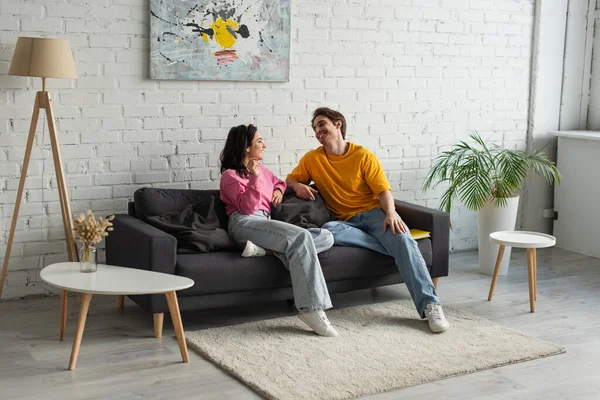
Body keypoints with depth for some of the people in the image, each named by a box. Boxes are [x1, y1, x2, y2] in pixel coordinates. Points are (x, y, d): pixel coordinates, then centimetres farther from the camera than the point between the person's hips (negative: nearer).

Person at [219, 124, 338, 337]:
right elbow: (247, 208, -9)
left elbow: (278, 182, 47)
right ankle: (311, 309, -41)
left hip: (266, 223, 8)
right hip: (245, 224, -8)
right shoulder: (230, 176, 5)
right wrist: (254, 178, -17)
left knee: (326, 237, -13)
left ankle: (265, 248, -27)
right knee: (301, 237, -34)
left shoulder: (262, 170, 26)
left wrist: (279, 190, 23)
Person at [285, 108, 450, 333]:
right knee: (327, 230, -34)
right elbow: (290, 180, 19)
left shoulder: (363, 156, 2)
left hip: (374, 212, -2)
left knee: (403, 238, -31)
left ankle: (429, 304, -35)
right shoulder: (312, 159, 9)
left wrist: (390, 212, -24)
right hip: (346, 221, 2)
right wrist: (297, 186, -6)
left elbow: (384, 190, -3)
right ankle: (397, 248, -27)